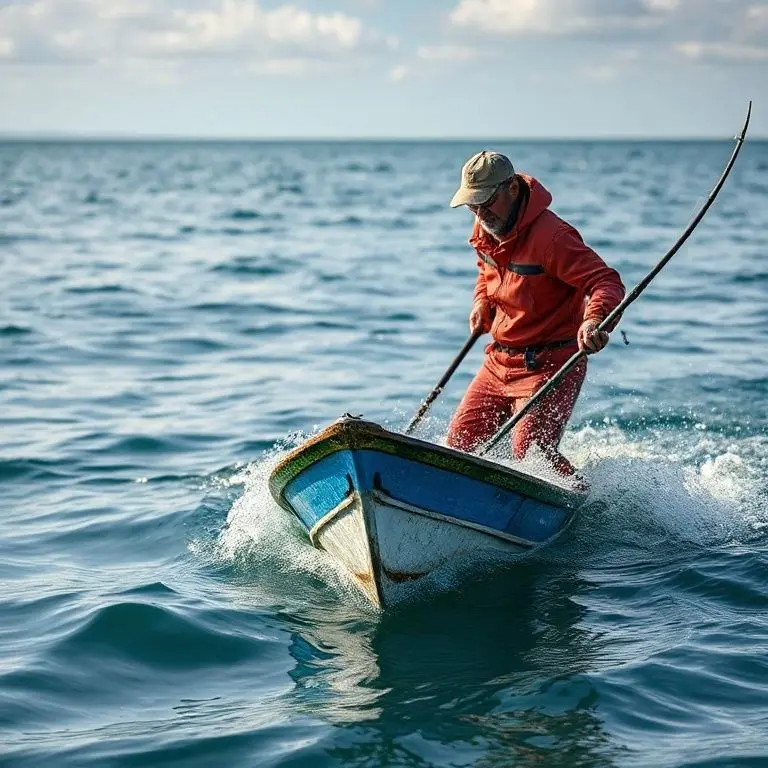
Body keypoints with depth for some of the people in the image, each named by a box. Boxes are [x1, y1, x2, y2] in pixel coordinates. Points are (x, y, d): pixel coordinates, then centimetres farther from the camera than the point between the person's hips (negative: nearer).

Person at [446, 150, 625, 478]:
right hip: (500, 361, 8)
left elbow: (607, 281, -27)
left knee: (529, 451, -20)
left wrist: (593, 319, -48)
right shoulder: (485, 229, 4)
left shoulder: (550, 236, -22)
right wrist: (482, 301, 5)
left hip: (549, 365, -8)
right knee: (459, 443, 4)